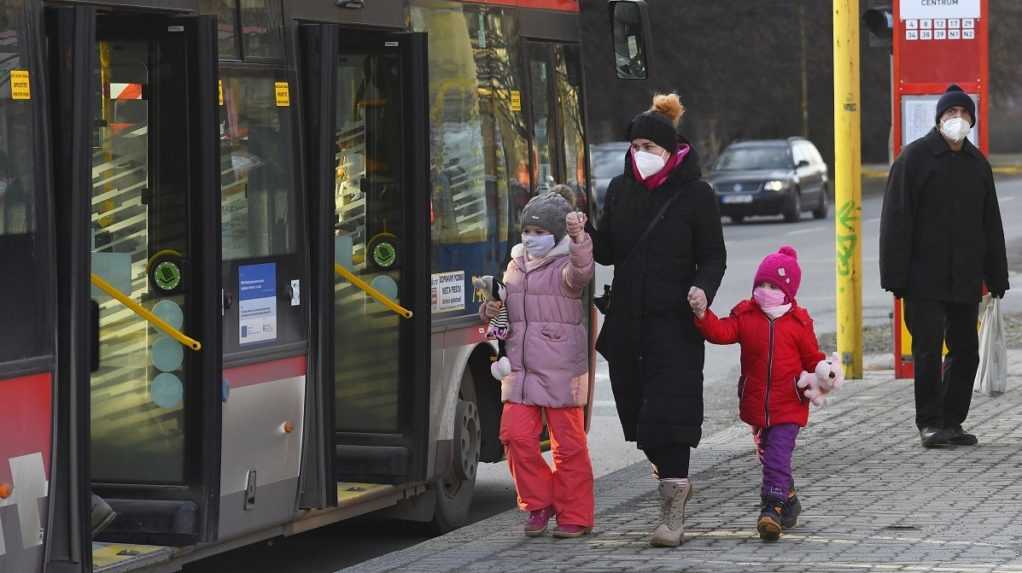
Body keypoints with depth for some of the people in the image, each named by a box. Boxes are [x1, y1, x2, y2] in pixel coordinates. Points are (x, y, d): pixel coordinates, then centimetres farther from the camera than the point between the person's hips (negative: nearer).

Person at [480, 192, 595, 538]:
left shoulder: (565, 266, -6)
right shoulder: (516, 265, 15)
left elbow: (580, 273, -30)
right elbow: (502, 307, 27)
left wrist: (578, 239, -49)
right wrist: (489, 311, 3)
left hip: (560, 371, -6)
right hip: (519, 369, 6)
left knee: (567, 442, -1)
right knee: (516, 435, -3)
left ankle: (574, 516, 8)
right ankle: (539, 504, 13)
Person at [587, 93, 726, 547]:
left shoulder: (695, 195, -3)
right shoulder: (620, 190, 10)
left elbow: (714, 257, 0)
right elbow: (608, 252, 13)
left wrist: (702, 290, -20)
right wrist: (585, 233, -7)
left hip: (675, 322, -5)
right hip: (626, 321, 5)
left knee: (668, 411, -12)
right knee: (634, 406, 9)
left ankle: (672, 513, -11)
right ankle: (674, 481, 33)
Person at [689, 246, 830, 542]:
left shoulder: (798, 323, -3)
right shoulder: (745, 315, 2)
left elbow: (812, 356, 3)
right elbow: (721, 332, -11)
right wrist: (702, 314, -27)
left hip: (788, 407, -4)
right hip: (756, 405, 4)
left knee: (777, 459, -15)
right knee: (769, 457, 18)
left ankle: (772, 508, -17)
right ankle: (788, 501, 37)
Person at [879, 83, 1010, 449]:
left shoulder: (977, 163, 13)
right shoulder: (914, 157, -4)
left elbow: (991, 224, 17)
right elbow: (896, 220, -8)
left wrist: (996, 277, 12)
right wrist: (896, 276, -14)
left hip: (965, 278, 6)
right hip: (924, 278, -6)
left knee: (965, 350, 7)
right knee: (928, 350, -7)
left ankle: (952, 422, 16)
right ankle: (929, 423, 1)